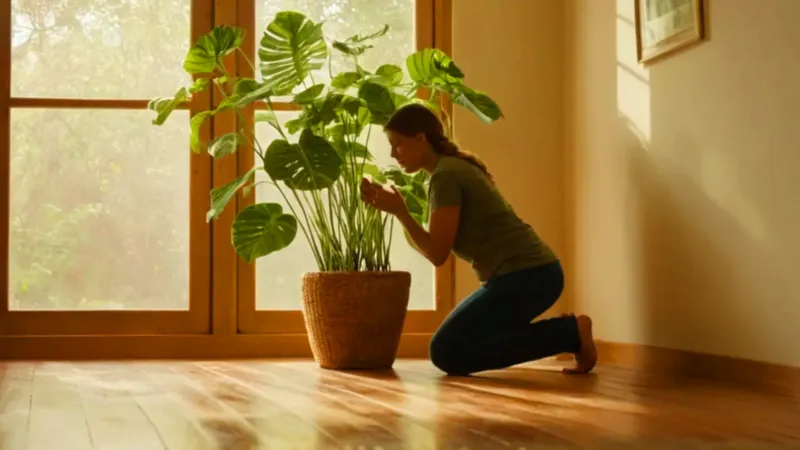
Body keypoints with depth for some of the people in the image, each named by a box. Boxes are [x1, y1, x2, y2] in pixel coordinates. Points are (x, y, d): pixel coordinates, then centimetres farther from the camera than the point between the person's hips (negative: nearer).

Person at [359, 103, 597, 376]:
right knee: (456, 342, 16)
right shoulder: (455, 167, 17)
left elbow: (437, 253, -16)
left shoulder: (445, 175, -12)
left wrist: (399, 211, -11)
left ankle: (569, 333, -9)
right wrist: (393, 206, 8)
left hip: (526, 276, -10)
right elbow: (432, 245, 14)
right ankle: (566, 333, 11)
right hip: (529, 273, 10)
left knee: (447, 352, -10)